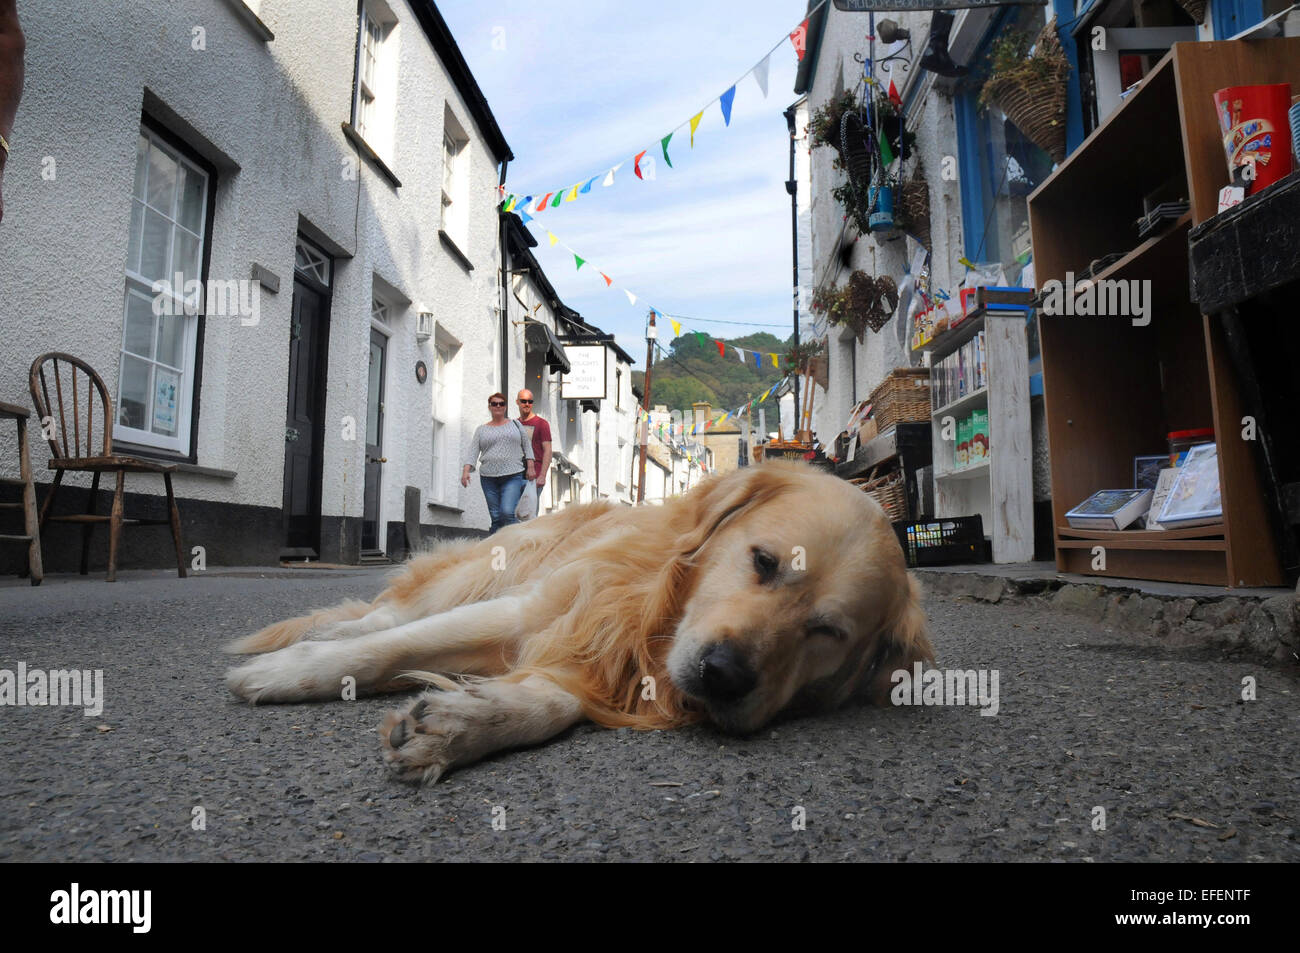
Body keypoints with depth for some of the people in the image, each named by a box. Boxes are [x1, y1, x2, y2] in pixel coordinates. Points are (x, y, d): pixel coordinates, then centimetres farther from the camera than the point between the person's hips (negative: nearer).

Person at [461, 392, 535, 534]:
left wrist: (530, 467, 4)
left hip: (513, 476, -2)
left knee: (508, 513, -19)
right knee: (496, 517, 2)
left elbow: (527, 446, 13)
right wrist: (466, 470, -9)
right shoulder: (482, 430, 13)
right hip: (488, 478, 2)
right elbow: (473, 451, 5)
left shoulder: (516, 424, 12)